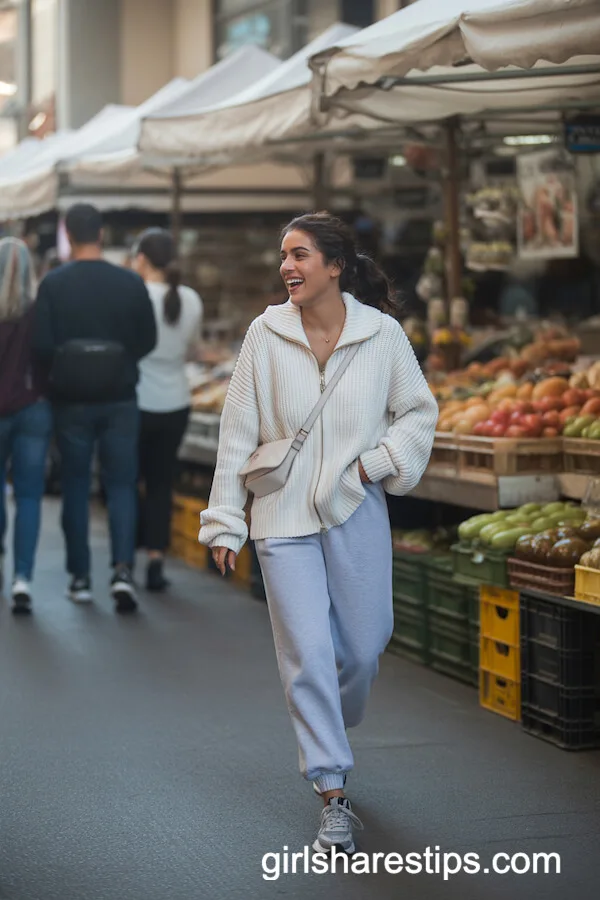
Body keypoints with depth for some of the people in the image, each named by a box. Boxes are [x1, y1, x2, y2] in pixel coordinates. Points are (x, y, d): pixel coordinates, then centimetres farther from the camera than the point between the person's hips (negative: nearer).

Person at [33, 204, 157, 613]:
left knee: (76, 485, 12)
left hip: (72, 400, 0)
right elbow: (148, 340, 0)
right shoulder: (131, 283, -7)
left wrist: (64, 366, 9)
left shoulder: (54, 284, -10)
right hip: (120, 399, 0)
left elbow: (41, 345, -11)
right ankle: (123, 568, -9)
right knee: (121, 484, 7)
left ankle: (80, 576, 15)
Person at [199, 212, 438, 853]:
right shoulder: (266, 335, -4)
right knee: (308, 654, -4)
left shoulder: (382, 334, -4)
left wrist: (379, 461, -8)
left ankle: (328, 731, 40)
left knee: (363, 646, 7)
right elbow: (238, 432, 0)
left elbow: (419, 412, 9)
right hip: (284, 518, -1)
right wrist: (224, 523, -1)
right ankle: (333, 796, 5)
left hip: (357, 513, 1)